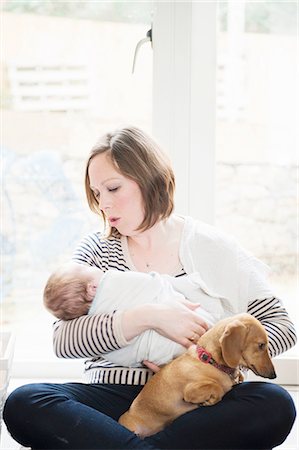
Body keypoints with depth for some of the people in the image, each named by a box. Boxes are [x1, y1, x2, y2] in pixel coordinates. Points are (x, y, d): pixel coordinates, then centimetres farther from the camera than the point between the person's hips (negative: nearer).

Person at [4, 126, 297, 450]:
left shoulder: (210, 247, 7)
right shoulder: (95, 251, 10)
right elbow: (62, 341, -5)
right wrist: (148, 317, -18)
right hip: (112, 397, 0)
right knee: (22, 404, -27)